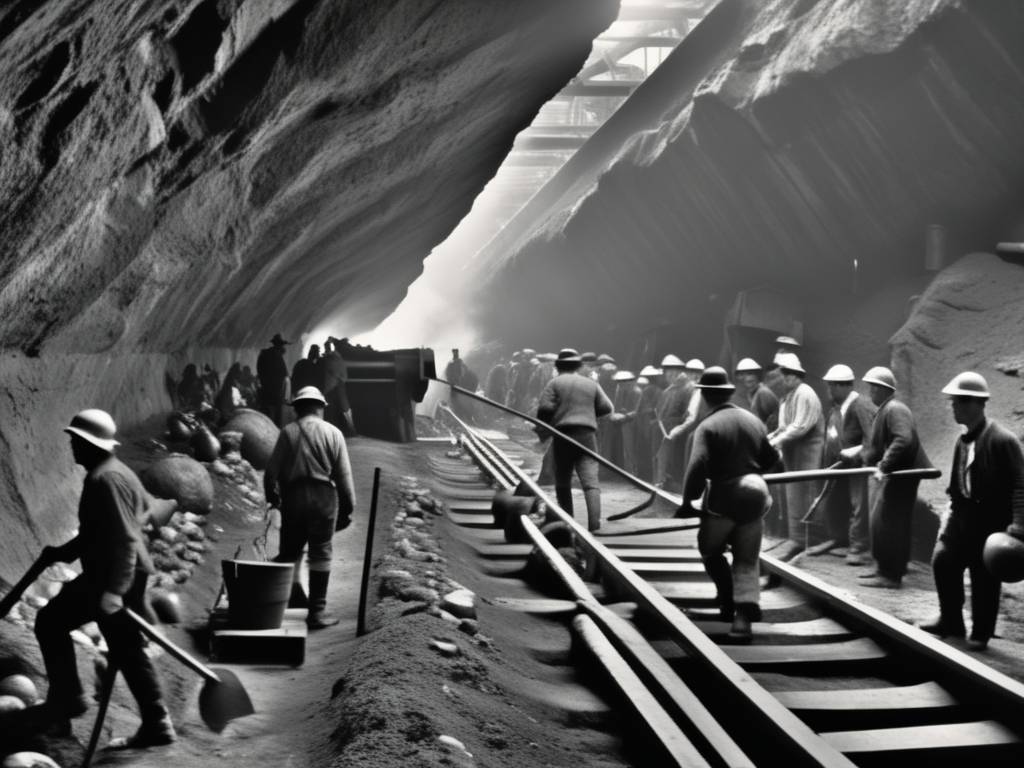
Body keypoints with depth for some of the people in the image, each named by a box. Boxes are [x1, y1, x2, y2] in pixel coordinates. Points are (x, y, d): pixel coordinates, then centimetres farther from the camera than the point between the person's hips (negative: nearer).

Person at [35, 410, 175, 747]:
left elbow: (124, 539, -25)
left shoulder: (106, 479, -18)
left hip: (112, 577, -10)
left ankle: (67, 697, 9)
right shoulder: (112, 473, 16)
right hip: (123, 576, 10)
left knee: (50, 620, 4)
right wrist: (62, 552, 24)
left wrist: (113, 590, -31)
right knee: (128, 651, 12)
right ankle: (156, 726, 15)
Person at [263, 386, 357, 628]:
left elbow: (272, 470, 0)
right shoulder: (333, 433, 2)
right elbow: (344, 474, 1)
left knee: (289, 550, 13)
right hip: (324, 497, 0)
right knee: (321, 553, 4)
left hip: (293, 497, 1)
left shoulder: (288, 433, 2)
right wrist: (348, 507, 7)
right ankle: (317, 610, 6)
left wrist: (272, 496, 15)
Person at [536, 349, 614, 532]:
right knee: (590, 480, -6)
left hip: (563, 435, -1)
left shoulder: (555, 383, 4)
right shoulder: (591, 384, 14)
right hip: (587, 435, 1)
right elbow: (606, 407, 9)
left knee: (562, 482, 12)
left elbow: (545, 408, -9)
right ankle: (594, 521, -21)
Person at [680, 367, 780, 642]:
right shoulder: (753, 420, 7)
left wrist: (688, 501, -14)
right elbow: (771, 457, 14)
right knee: (747, 560, 8)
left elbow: (697, 466, -22)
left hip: (722, 498, -5)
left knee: (710, 550, 20)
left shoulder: (708, 426, -11)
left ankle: (728, 602, 20)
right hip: (754, 497, 5)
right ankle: (743, 616, -5)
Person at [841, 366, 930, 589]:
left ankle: (890, 576, -2)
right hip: (890, 474, 11)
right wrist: (856, 453, 30)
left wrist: (884, 466, -30)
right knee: (878, 522, 15)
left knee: (886, 523, -7)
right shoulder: (884, 410, 17)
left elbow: (904, 441, -30)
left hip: (900, 475, -11)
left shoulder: (895, 409, -16)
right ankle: (885, 569, 25)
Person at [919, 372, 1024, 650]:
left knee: (984, 578, 2)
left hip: (991, 520, -7)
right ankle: (950, 621, 21)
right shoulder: (963, 440, 7)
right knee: (942, 560, 4)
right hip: (963, 514, 7)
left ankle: (981, 634, 18)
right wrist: (951, 515, 18)